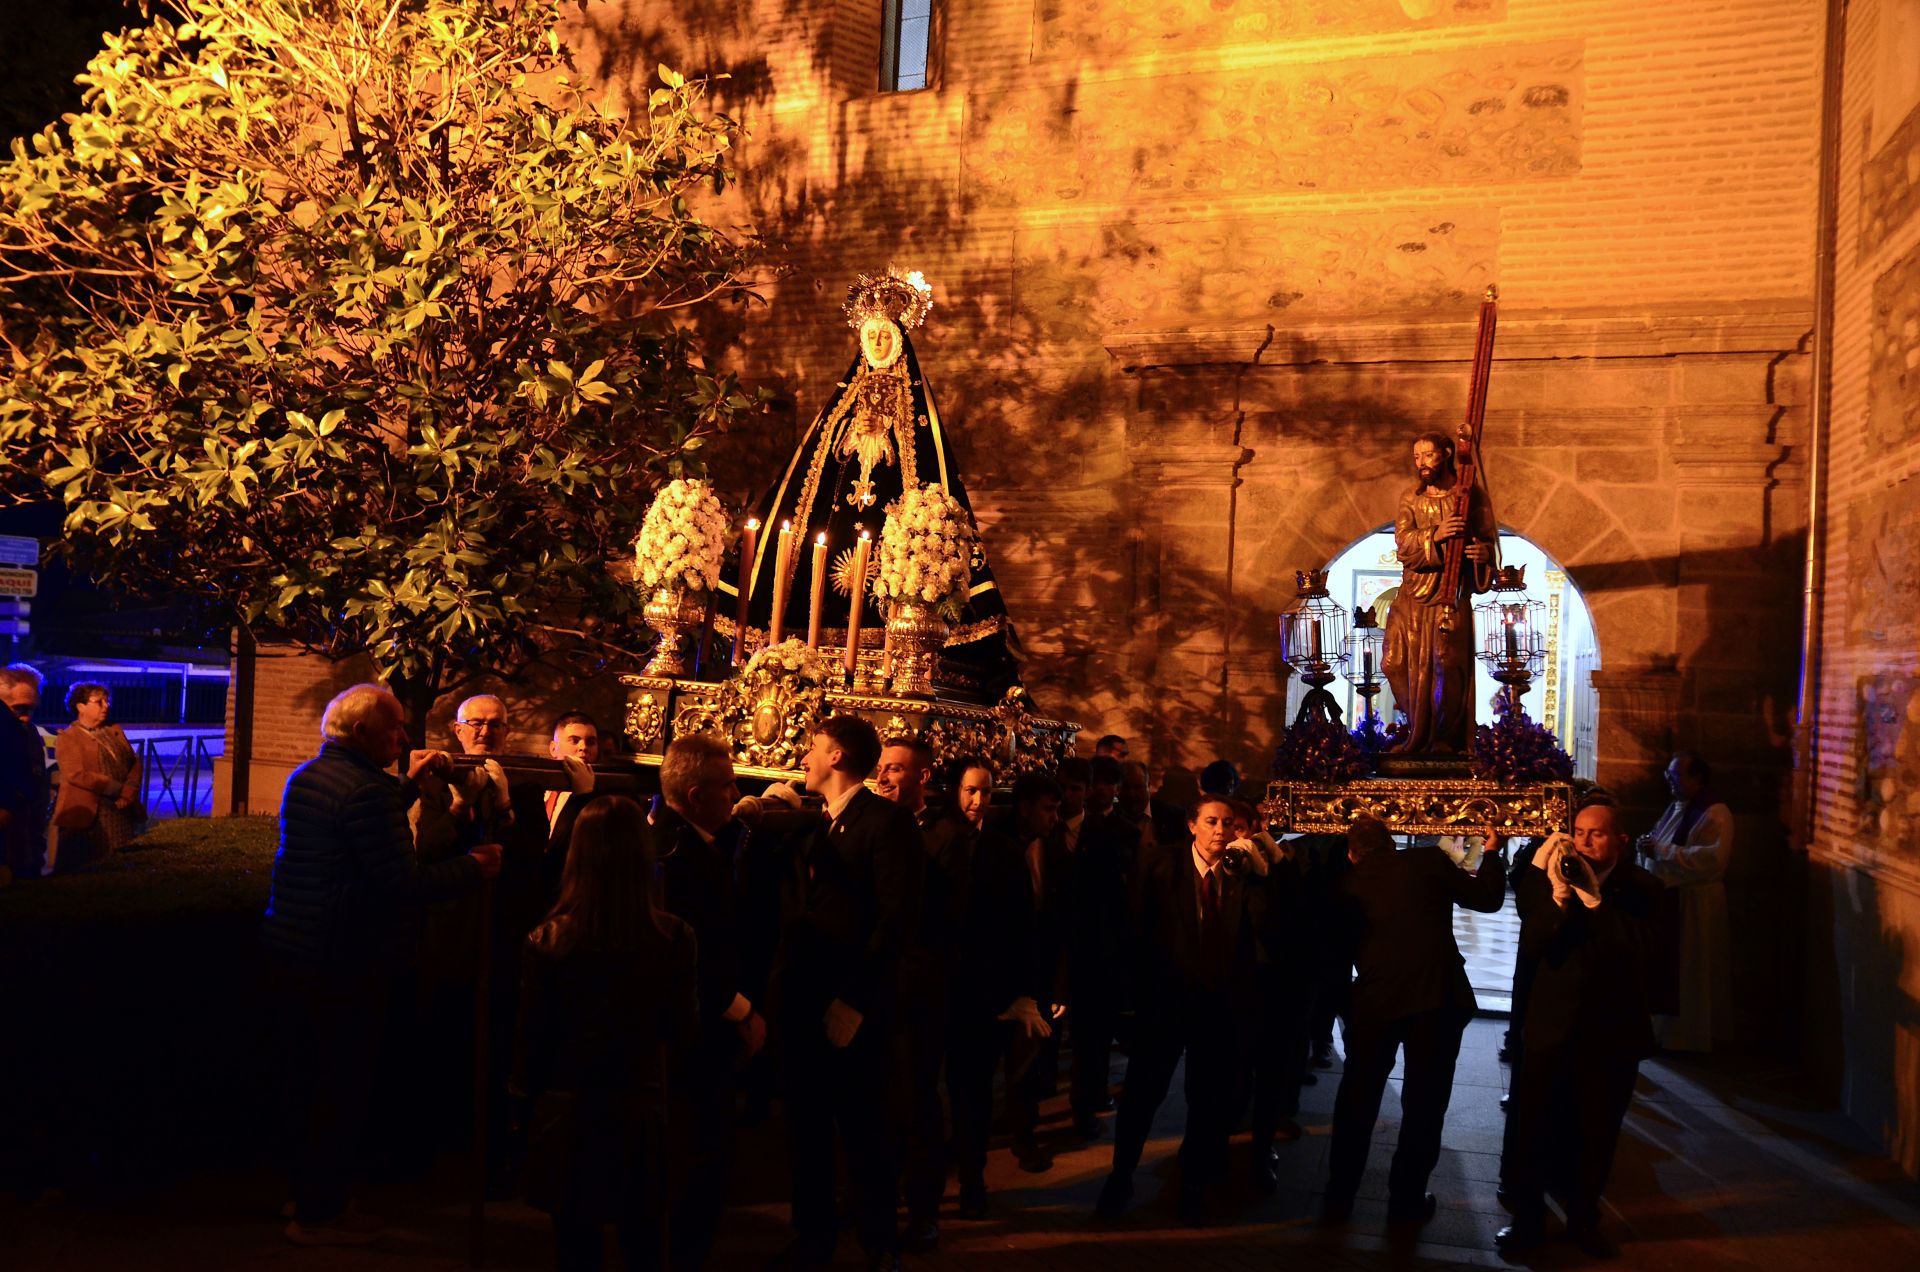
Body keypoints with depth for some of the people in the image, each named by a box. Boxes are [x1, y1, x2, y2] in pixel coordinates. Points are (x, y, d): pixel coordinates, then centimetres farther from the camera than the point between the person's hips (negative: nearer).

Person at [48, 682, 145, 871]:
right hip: (88, 817, -6)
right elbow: (76, 774, -14)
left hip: (123, 813, 6)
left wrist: (127, 793, -7)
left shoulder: (115, 732, 17)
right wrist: (116, 789, -13)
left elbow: (135, 764, 10)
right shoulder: (68, 737, -3)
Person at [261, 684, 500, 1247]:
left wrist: (410, 783, 22)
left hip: (295, 947, 10)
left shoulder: (307, 775, 11)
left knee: (310, 1078, 19)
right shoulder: (365, 790, -20)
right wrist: (472, 868, -13)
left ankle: (310, 1193, 32)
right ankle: (319, 1214, 11)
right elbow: (400, 883, -24)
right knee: (342, 1085, 2)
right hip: (347, 959, -10)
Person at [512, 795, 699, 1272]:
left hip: (567, 1113, 0)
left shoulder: (547, 941, -13)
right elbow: (684, 1036, -2)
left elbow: (530, 1037, -5)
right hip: (641, 1113, 0)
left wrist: (525, 1100, 11)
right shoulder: (675, 938, -12)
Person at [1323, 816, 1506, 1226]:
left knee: (1356, 1101, 14)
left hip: (1375, 1000, 2)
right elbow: (1487, 899, 7)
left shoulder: (1347, 885, 7)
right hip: (1438, 997, -2)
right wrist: (1491, 853, 22)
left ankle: (1339, 1198, 20)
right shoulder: (1429, 860, 0)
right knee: (1424, 1103, 9)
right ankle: (1407, 1202, 14)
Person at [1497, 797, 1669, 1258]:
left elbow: (1642, 949, -20)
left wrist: (1594, 898, -25)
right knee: (1533, 1128, 4)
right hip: (1552, 1027, 0)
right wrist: (1559, 895, -24)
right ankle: (1528, 1218, 19)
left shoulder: (1643, 888, -3)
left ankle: (1583, 1219, 28)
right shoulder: (1554, 878, -1)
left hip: (1612, 1032, 0)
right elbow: (1531, 946, -11)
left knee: (1596, 1135, 11)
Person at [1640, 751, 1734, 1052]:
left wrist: (1661, 850, -22)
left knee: (1688, 973, 0)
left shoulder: (1715, 813, -12)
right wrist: (1648, 846, -2)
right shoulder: (1676, 808, 14)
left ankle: (1688, 1036, 11)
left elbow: (1712, 858, -25)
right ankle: (1665, 1030, 18)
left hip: (1694, 906, -8)